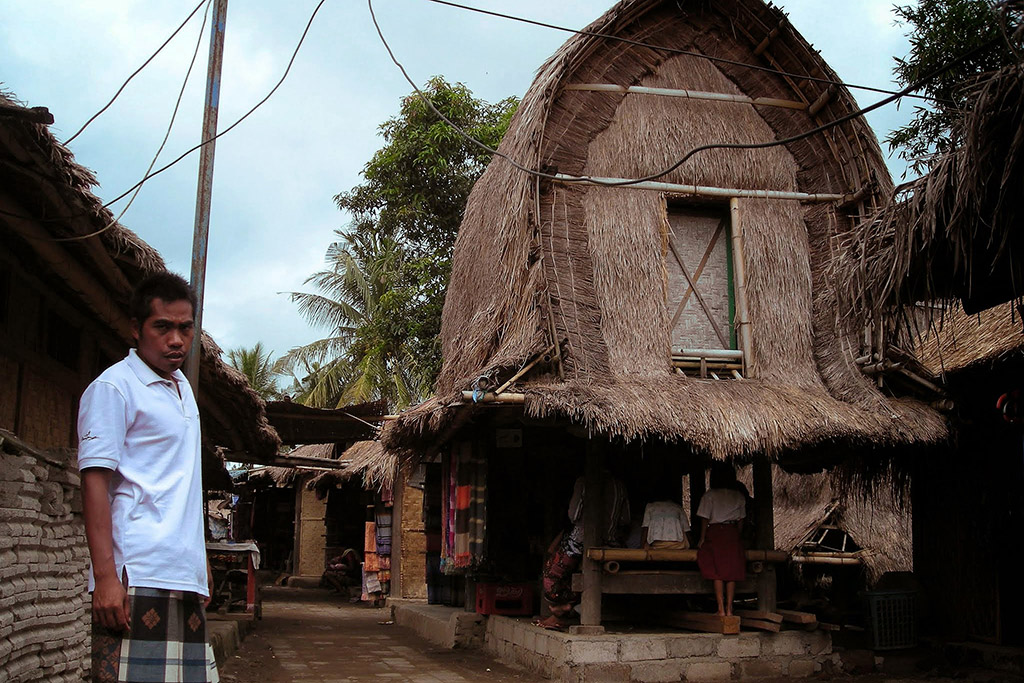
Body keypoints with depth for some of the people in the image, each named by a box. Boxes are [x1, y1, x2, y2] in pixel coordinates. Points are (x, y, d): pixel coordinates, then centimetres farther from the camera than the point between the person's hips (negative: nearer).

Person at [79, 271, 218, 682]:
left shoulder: (182, 388, 19)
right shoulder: (113, 387, -5)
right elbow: (95, 481, -12)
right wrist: (105, 575, -20)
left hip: (185, 575, 8)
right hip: (137, 579, -8)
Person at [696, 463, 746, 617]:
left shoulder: (710, 495, -4)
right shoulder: (739, 497, 7)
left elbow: (705, 518, -4)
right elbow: (741, 521, 9)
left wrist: (702, 538, 3)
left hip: (715, 533, -3)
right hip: (733, 535, 3)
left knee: (717, 573, 0)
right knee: (732, 572, 5)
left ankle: (721, 609, -2)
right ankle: (729, 608, 5)